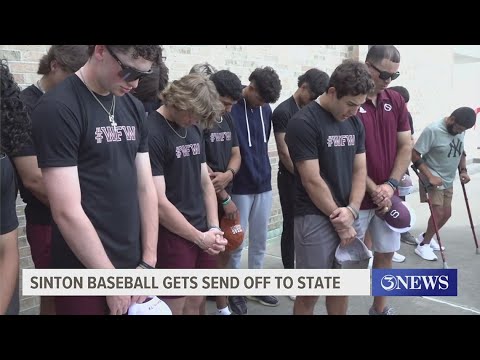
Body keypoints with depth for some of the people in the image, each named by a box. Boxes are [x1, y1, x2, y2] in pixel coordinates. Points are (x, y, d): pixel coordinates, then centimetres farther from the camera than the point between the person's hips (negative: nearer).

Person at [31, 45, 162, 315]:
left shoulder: (134, 108, 6)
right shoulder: (58, 109, -14)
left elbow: (146, 188, 5)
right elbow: (67, 212, -18)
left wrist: (149, 262, 0)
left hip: (134, 265, 6)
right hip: (87, 276, -6)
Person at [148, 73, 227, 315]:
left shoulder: (193, 130, 11)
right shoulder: (152, 133, -15)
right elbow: (158, 202, -19)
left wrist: (213, 228, 1)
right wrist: (199, 238, -11)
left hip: (202, 233, 7)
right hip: (172, 236, -7)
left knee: (196, 303, 16)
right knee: (174, 307, 4)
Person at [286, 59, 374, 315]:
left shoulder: (355, 123, 8)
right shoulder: (303, 123, -13)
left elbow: (360, 170, 7)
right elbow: (312, 181, -16)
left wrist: (351, 210, -9)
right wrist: (339, 220, -10)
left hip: (346, 217, 7)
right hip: (315, 218, -6)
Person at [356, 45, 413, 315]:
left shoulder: (396, 101, 6)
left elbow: (406, 146, 6)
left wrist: (390, 185, -7)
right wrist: (373, 189, -13)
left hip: (388, 197, 6)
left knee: (386, 253, 16)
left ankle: (380, 309, 35)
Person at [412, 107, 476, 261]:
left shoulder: (460, 131, -1)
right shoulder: (432, 130, -23)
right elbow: (414, 155, -22)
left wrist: (463, 170, 0)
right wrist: (430, 177, -26)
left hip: (448, 180, 8)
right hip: (433, 179, -7)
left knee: (446, 213, 12)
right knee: (438, 212, -11)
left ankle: (425, 236, 33)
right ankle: (423, 245, 6)